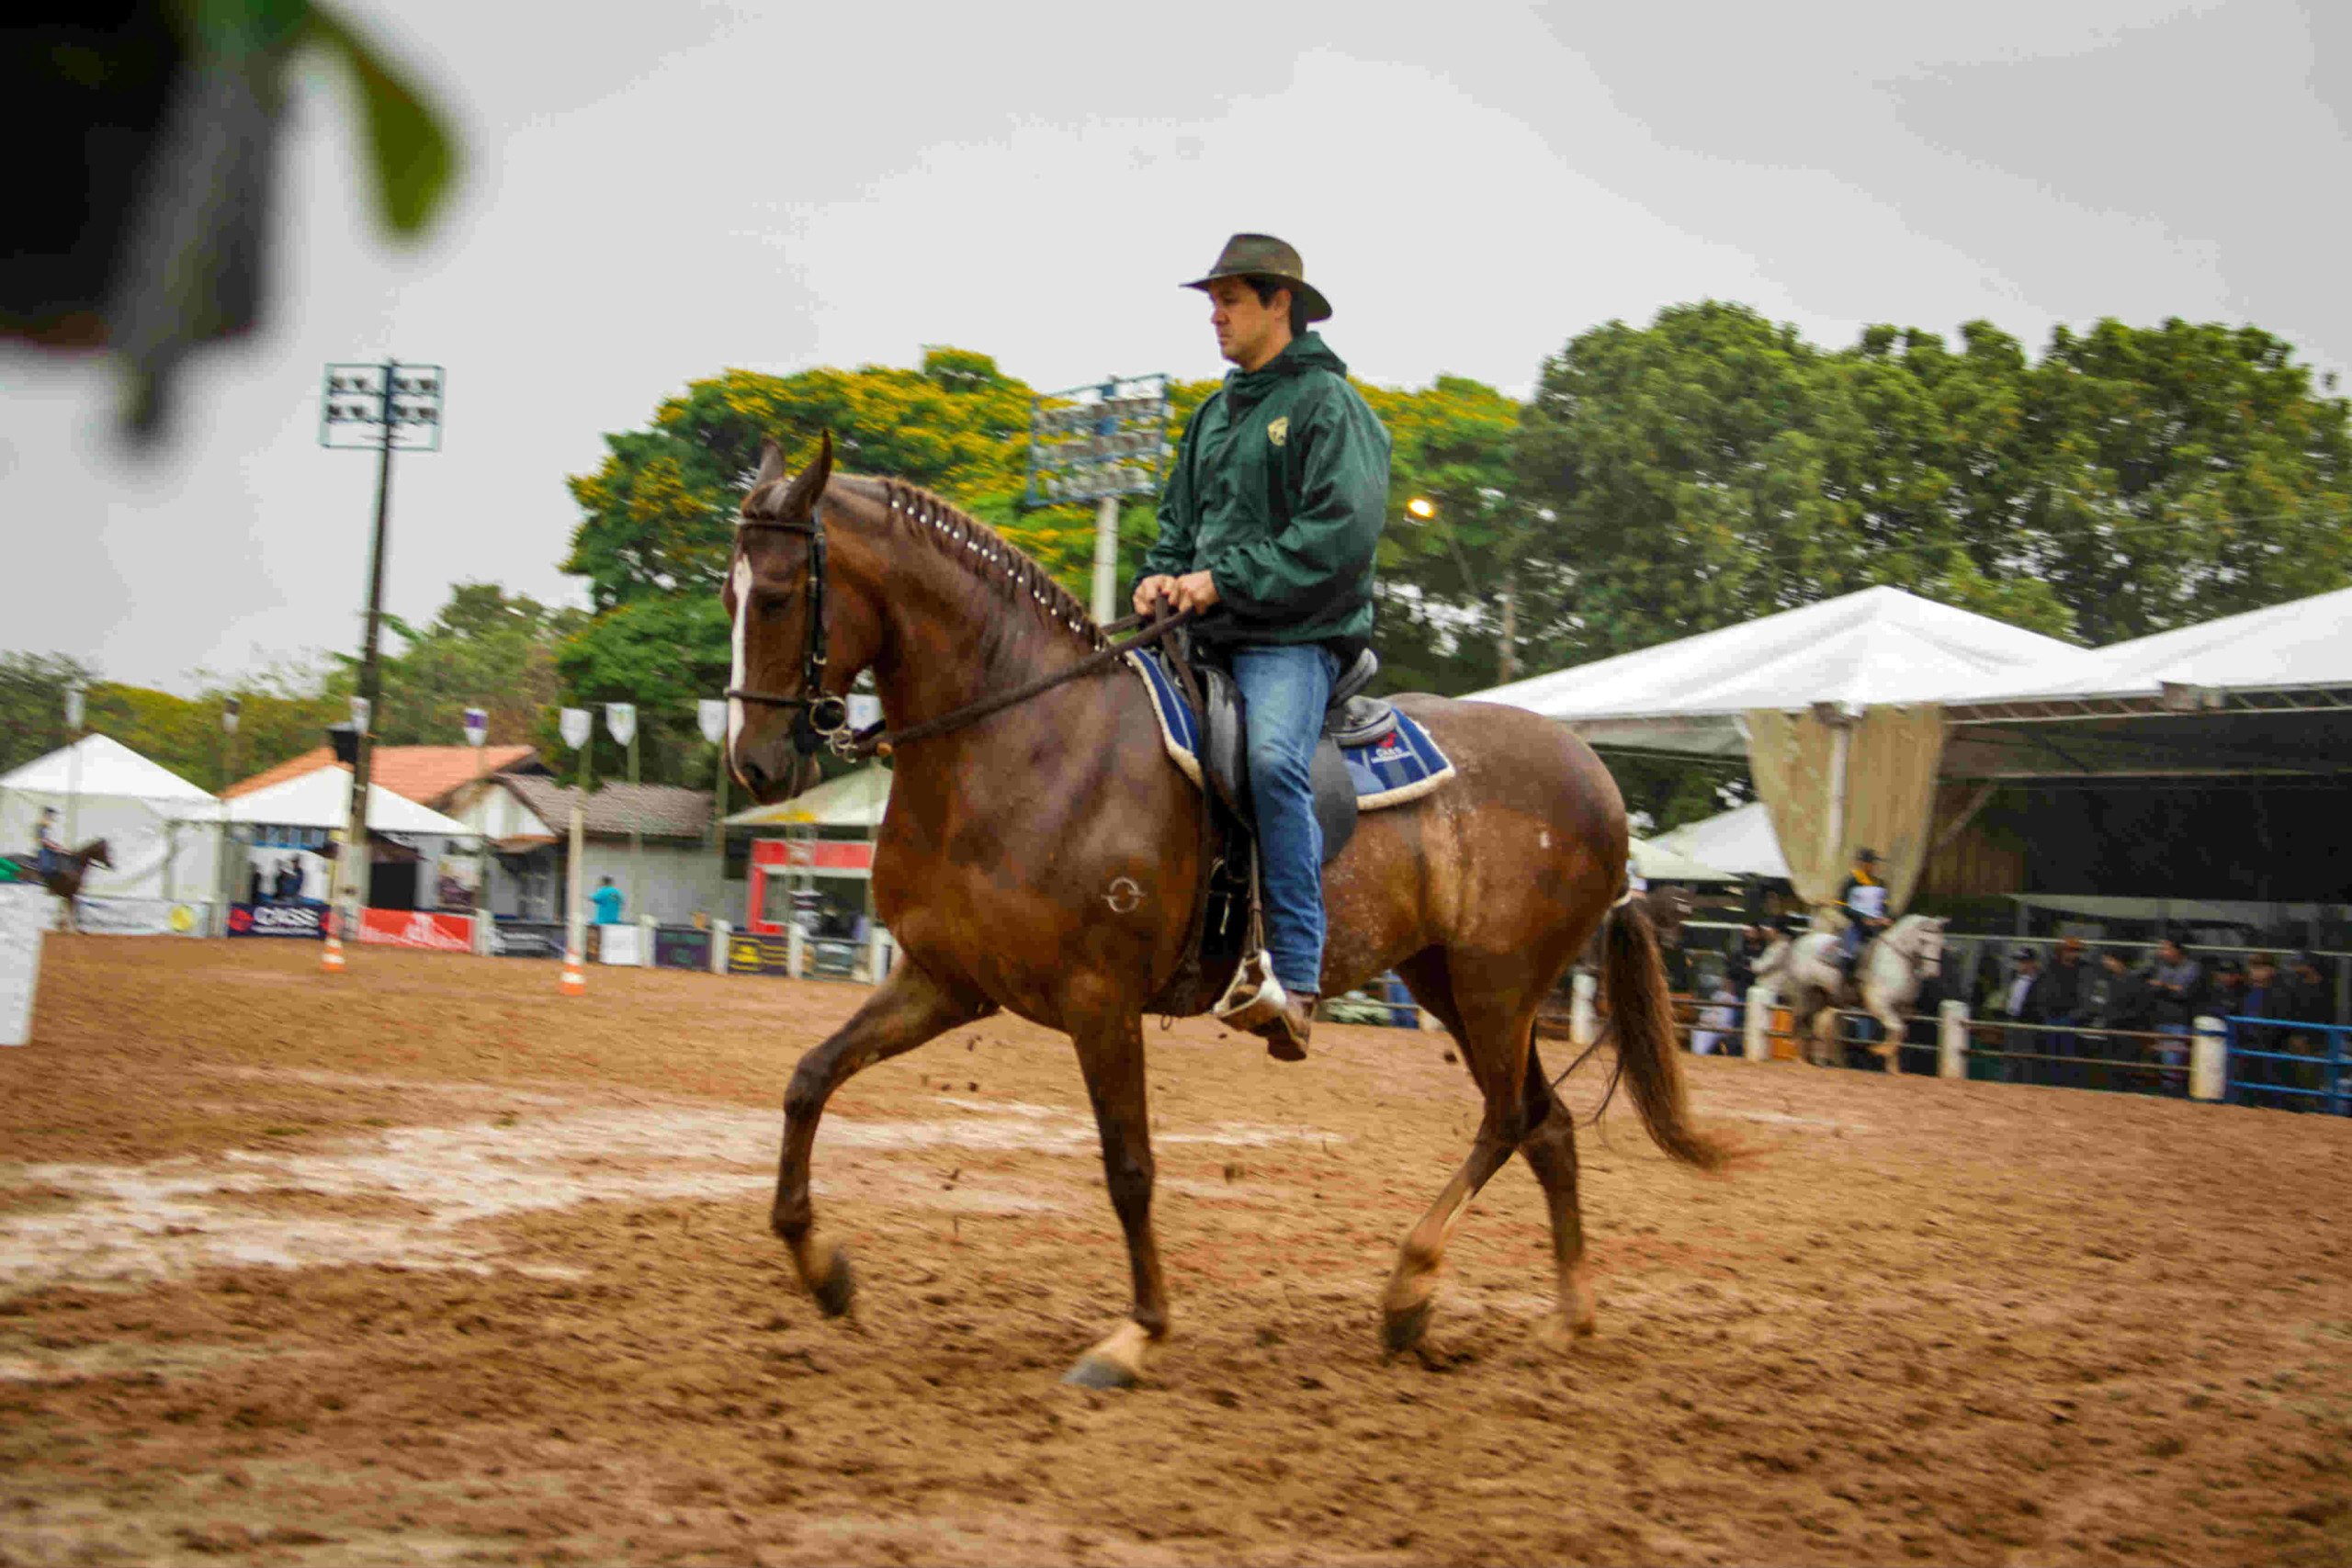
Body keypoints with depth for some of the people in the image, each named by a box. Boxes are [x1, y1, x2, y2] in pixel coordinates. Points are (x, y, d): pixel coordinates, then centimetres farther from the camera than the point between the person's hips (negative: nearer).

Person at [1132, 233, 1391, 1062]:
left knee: (1272, 758, -33)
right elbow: (1179, 518, 27)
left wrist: (1223, 581, -18)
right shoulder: (1215, 413, 20)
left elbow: (1343, 533, -16)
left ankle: (1296, 977, -34)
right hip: (1210, 634, 9)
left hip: (1296, 636, -9)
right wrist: (1163, 576, 3)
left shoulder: (1329, 404, -4)